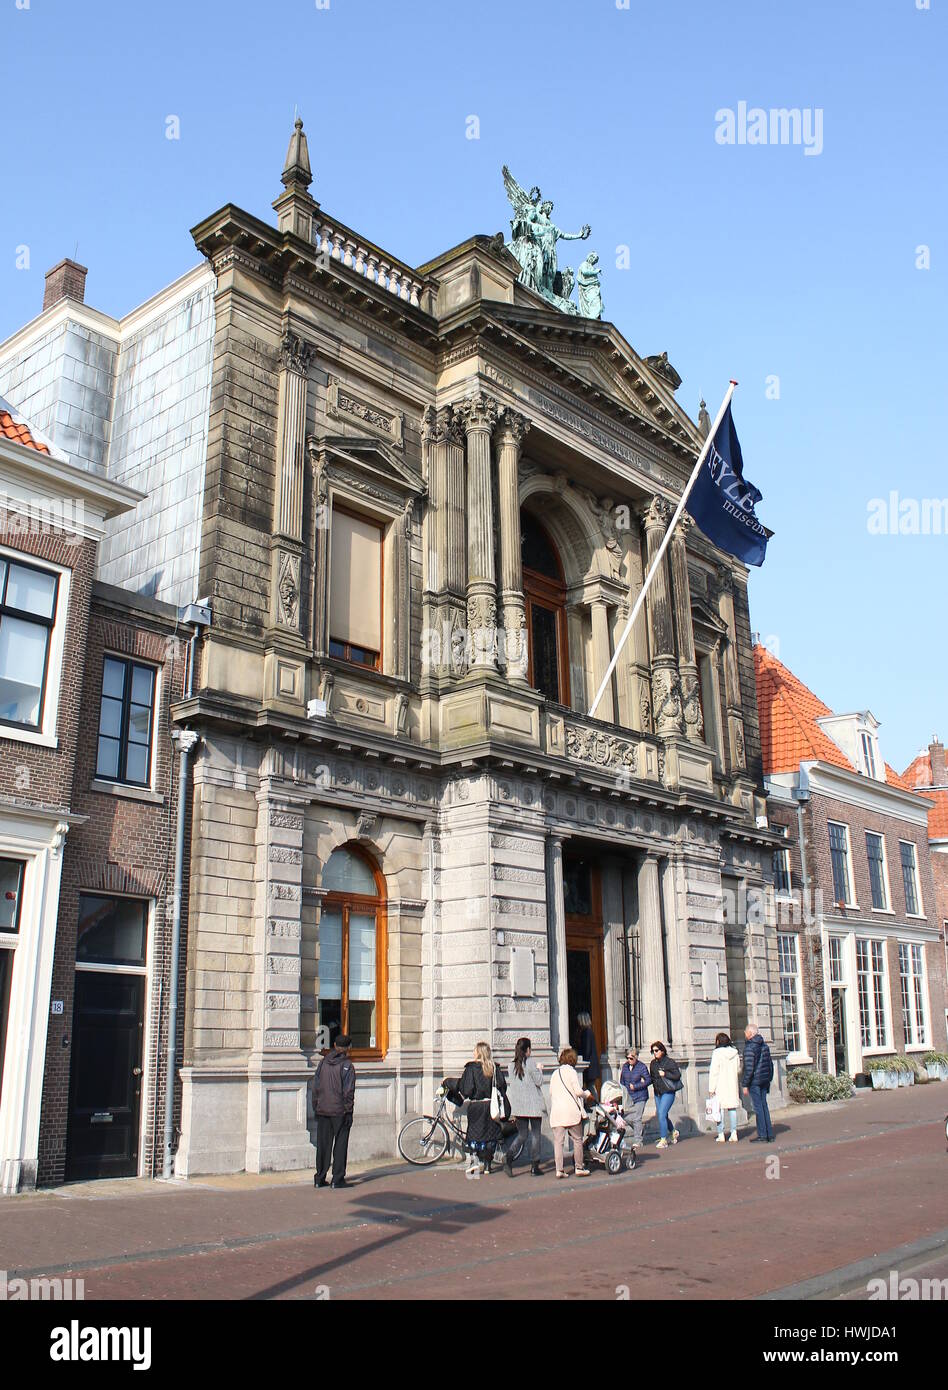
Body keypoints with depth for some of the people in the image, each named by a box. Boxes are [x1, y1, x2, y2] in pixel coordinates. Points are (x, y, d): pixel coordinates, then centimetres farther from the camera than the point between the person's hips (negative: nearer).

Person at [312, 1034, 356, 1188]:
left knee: (322, 1145, 11)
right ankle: (338, 1179, 3)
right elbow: (348, 1091, -12)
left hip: (322, 1111, 5)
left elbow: (315, 1087, 8)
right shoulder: (347, 1065, -9)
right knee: (340, 1145, 4)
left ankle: (319, 1179, 15)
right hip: (340, 1111, -5)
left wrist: (316, 1108, 13)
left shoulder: (323, 1062, 6)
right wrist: (348, 1111, -6)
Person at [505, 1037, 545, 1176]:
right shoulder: (530, 1062, -10)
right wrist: (540, 1070, 10)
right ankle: (535, 1166, 6)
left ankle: (509, 1157, -13)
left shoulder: (512, 1065, 7)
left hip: (518, 1106, 5)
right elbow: (539, 1081, -6)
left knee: (522, 1135, 10)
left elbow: (509, 1086, 11)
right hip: (533, 1105, -5)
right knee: (535, 1134, 6)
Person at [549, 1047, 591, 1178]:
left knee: (558, 1141, 2)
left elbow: (551, 1093, 15)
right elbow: (578, 1091, -9)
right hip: (572, 1111, -5)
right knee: (577, 1140, 8)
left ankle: (559, 1170, -2)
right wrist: (587, 1094, 10)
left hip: (556, 1112, 5)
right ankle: (579, 1168, 11)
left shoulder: (555, 1074, 14)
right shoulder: (571, 1071, -4)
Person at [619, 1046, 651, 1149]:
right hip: (628, 1097, 5)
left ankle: (637, 1141, 1)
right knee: (629, 1119, 0)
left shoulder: (642, 1067, -9)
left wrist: (635, 1086, -13)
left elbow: (648, 1081, -8)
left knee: (637, 1119, -7)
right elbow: (622, 1080, 18)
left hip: (639, 1097, -5)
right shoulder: (625, 1066, 7)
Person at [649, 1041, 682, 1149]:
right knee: (660, 1115, 12)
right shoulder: (653, 1063, 10)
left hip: (668, 1092, -7)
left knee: (661, 1115, -14)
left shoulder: (669, 1062, -9)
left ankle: (663, 1140, -6)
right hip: (657, 1093, 7)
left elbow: (677, 1075, -12)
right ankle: (674, 1132, 37)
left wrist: (665, 1074, -18)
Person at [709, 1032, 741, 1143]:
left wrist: (711, 1088, -9)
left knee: (720, 1109, 1)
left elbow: (714, 1072, -11)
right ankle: (734, 1134, 7)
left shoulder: (717, 1053, -10)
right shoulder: (735, 1053, 5)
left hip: (721, 1085, -5)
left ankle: (721, 1135, 0)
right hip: (733, 1085, 5)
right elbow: (739, 1070, 14)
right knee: (733, 1108, 8)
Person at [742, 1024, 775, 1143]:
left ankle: (762, 1136, -2)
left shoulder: (749, 1048, -15)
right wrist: (769, 1080, 21)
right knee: (764, 1106, 12)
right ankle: (770, 1135, 13)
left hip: (754, 1082, -7)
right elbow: (770, 1064, 15)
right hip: (764, 1081, 7)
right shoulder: (765, 1046, 10)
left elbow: (749, 1068, -18)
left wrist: (745, 1084, -13)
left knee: (758, 1107, -3)